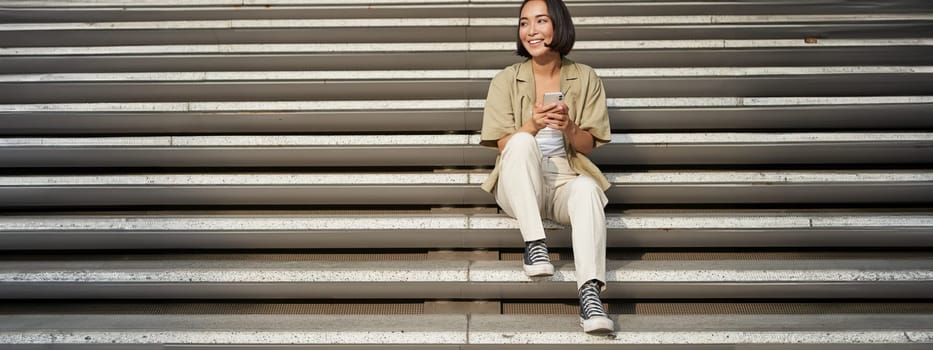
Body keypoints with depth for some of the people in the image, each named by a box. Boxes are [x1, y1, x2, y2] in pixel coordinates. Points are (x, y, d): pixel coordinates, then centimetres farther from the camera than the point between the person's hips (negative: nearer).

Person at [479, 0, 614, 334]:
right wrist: (534, 124, -22)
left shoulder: (585, 77, 6)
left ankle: (590, 291, -44)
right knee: (522, 141, -33)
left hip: (566, 180, 1)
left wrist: (568, 127, -17)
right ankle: (535, 244, -33)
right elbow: (504, 145, -2)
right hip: (519, 186, 0)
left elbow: (587, 146, 5)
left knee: (587, 188, -35)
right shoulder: (506, 79, 3)